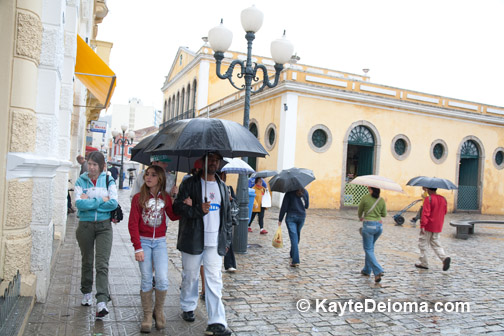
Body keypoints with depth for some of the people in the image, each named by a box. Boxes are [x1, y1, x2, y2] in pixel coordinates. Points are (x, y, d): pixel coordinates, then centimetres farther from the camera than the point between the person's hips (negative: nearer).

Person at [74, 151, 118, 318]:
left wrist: (90, 202, -12)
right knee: (87, 261, 16)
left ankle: (102, 301, -9)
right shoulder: (81, 181, 1)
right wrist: (101, 200, -14)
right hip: (85, 225, 1)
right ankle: (87, 293, 35)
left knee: (102, 264, -7)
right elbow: (79, 203, -14)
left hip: (104, 226, -1)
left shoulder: (108, 180, 0)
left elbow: (114, 203, -12)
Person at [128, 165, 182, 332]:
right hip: (143, 242, -1)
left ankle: (159, 311, 17)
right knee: (146, 280, 1)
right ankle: (147, 315, 18)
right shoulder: (138, 198, -4)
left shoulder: (165, 198, 3)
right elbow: (133, 224, -5)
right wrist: (137, 248, -11)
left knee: (162, 279, -7)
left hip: (160, 242, 1)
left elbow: (173, 216, 14)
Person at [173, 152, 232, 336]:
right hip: (193, 240, -2)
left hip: (215, 242, 3)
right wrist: (199, 210, -20)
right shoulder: (190, 183, 1)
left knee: (214, 281, -2)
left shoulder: (222, 187, 14)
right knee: (190, 276, 11)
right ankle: (188, 308, 35)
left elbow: (227, 214, 17)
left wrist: (227, 240, 13)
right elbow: (177, 206, -7)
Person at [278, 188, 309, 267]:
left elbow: (284, 206, -8)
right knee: (297, 236, 21)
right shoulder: (305, 192, 2)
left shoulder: (289, 192, -9)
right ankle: (293, 255, 37)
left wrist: (280, 219, -2)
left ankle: (295, 261, -16)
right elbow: (307, 206, 11)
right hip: (301, 216, 4)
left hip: (291, 217, -4)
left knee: (294, 237, -8)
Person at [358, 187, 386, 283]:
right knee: (370, 248, 20)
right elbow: (384, 214, 11)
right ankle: (367, 270, 27)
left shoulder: (365, 198, -7)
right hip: (379, 225, 5)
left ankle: (378, 271, -15)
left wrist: (361, 218, 27)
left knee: (369, 249, 0)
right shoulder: (382, 200, 5)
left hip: (368, 225, -5)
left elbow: (359, 211, 6)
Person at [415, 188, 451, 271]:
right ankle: (444, 258, -7)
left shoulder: (428, 199, -16)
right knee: (435, 243, 16)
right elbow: (444, 212, 16)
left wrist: (422, 225, -22)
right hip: (438, 227, 7)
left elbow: (425, 213, -21)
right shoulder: (443, 199, 6)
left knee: (423, 243, 6)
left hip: (428, 226, -7)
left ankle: (424, 263, 11)